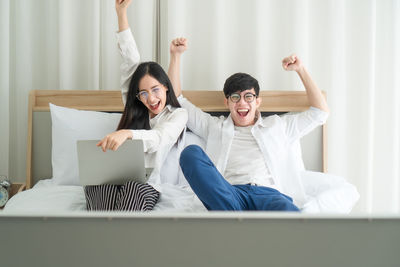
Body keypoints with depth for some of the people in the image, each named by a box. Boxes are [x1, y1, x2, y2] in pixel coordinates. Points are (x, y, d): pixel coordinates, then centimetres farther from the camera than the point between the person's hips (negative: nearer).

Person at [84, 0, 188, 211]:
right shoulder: (135, 109, 21)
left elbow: (159, 138, -13)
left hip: (145, 184, -2)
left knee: (133, 188, -38)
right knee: (97, 182, -33)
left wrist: (127, 133, -36)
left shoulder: (178, 114, 10)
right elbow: (130, 62, 16)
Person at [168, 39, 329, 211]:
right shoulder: (215, 126, 32)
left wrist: (300, 69, 32)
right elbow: (176, 99, 34)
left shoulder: (276, 125, 34)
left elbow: (320, 111, 36)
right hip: (228, 194, 0)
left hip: (270, 193, 0)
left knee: (287, 209, -39)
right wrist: (176, 55, 27)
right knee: (191, 153, -31)